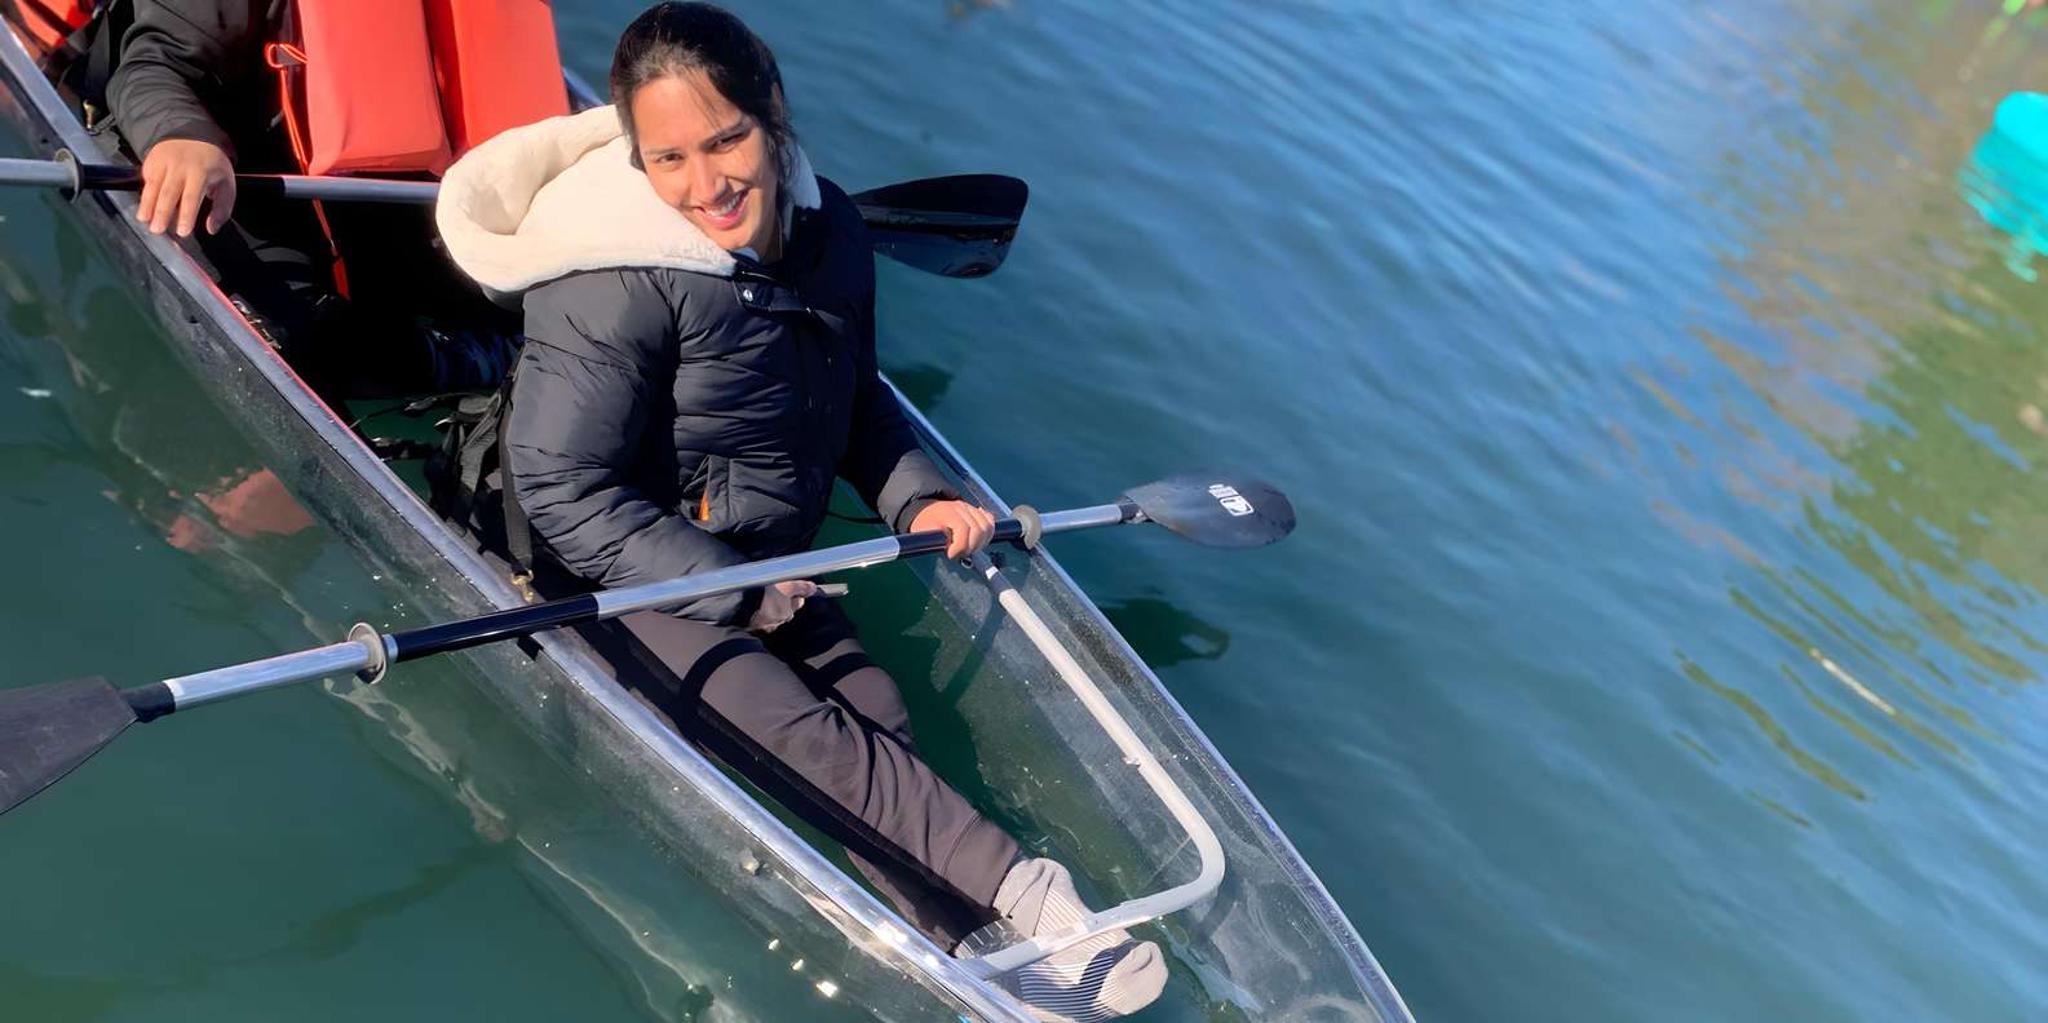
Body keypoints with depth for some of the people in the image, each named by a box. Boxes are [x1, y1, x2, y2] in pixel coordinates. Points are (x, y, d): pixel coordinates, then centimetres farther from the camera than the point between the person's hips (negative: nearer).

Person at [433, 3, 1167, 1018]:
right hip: (632, 580, -6)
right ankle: (1023, 893, -22)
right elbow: (566, 495, -21)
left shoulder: (826, 225, -4)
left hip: (764, 566, 7)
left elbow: (853, 399, 14)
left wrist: (914, 497, -2)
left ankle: (959, 939, -18)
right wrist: (729, 589, -21)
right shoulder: (613, 287, -24)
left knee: (875, 710, -13)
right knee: (809, 735, -22)